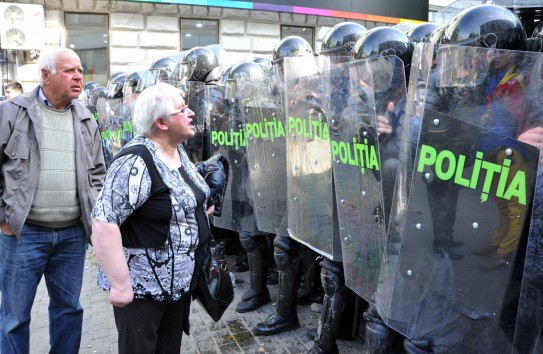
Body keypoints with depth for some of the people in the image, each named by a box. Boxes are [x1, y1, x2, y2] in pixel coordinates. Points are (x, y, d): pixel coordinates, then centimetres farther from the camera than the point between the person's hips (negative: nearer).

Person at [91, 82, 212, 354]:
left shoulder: (178, 151, 4)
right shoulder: (136, 162, -24)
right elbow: (103, 222, -28)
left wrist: (199, 212, 10)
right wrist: (120, 285, -26)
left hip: (180, 280, 8)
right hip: (142, 285, -8)